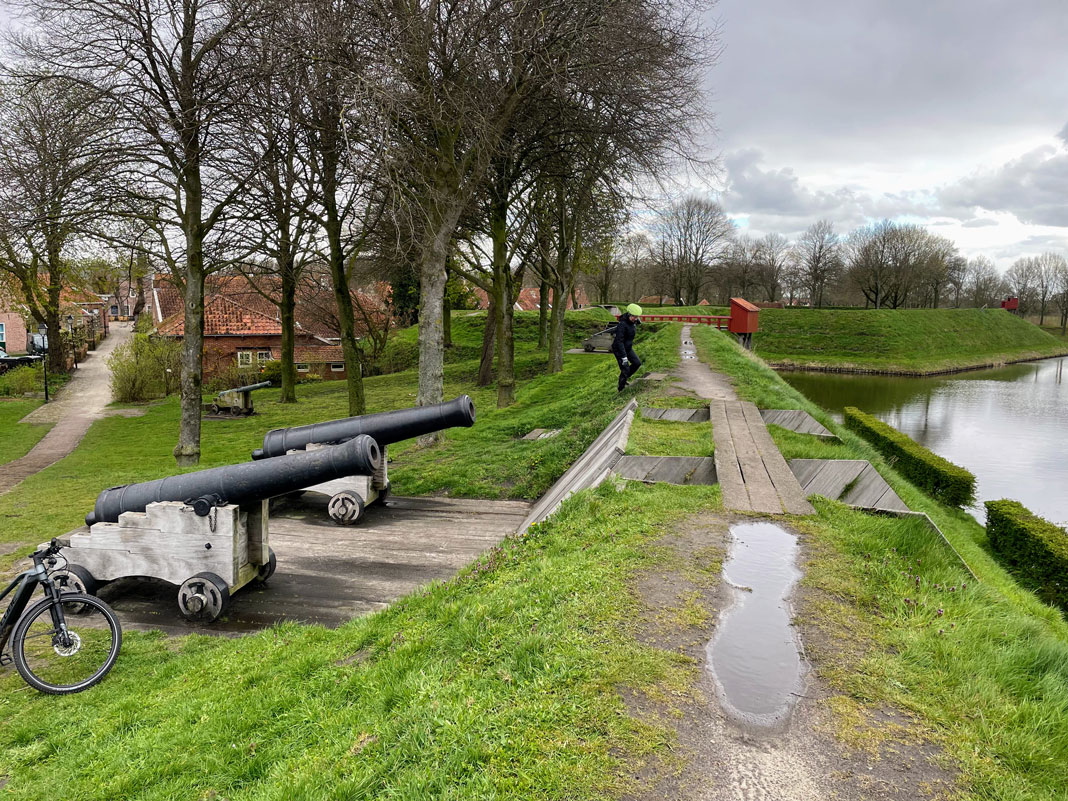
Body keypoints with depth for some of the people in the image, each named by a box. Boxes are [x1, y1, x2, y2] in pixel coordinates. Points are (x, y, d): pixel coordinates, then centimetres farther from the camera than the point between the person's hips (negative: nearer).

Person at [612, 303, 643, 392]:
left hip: (628, 348, 8)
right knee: (625, 369, -6)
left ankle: (625, 378, 25)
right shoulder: (622, 325, -29)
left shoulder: (633, 322, -4)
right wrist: (624, 357, -32)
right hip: (619, 349, -8)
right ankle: (621, 390, 9)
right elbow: (619, 341, -31)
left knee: (637, 363, 5)